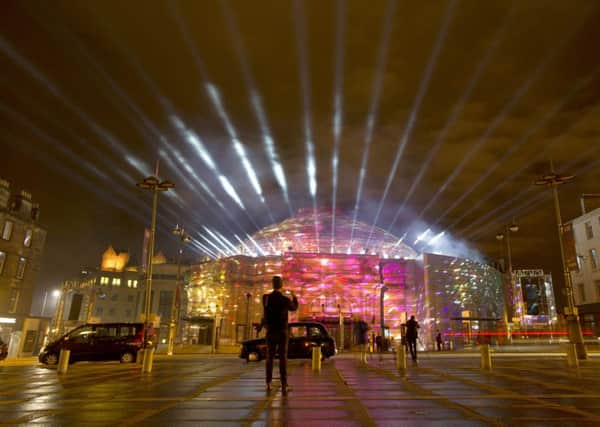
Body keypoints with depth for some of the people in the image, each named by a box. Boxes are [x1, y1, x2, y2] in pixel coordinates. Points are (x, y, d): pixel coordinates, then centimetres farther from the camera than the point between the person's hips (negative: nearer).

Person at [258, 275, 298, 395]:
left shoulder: (266, 298, -6)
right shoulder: (285, 299, -12)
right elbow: (294, 308, 11)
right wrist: (294, 297, 29)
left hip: (271, 332, 2)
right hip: (283, 332, -2)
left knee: (270, 358, 17)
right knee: (283, 359, -1)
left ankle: (268, 384, 21)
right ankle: (284, 387, -7)